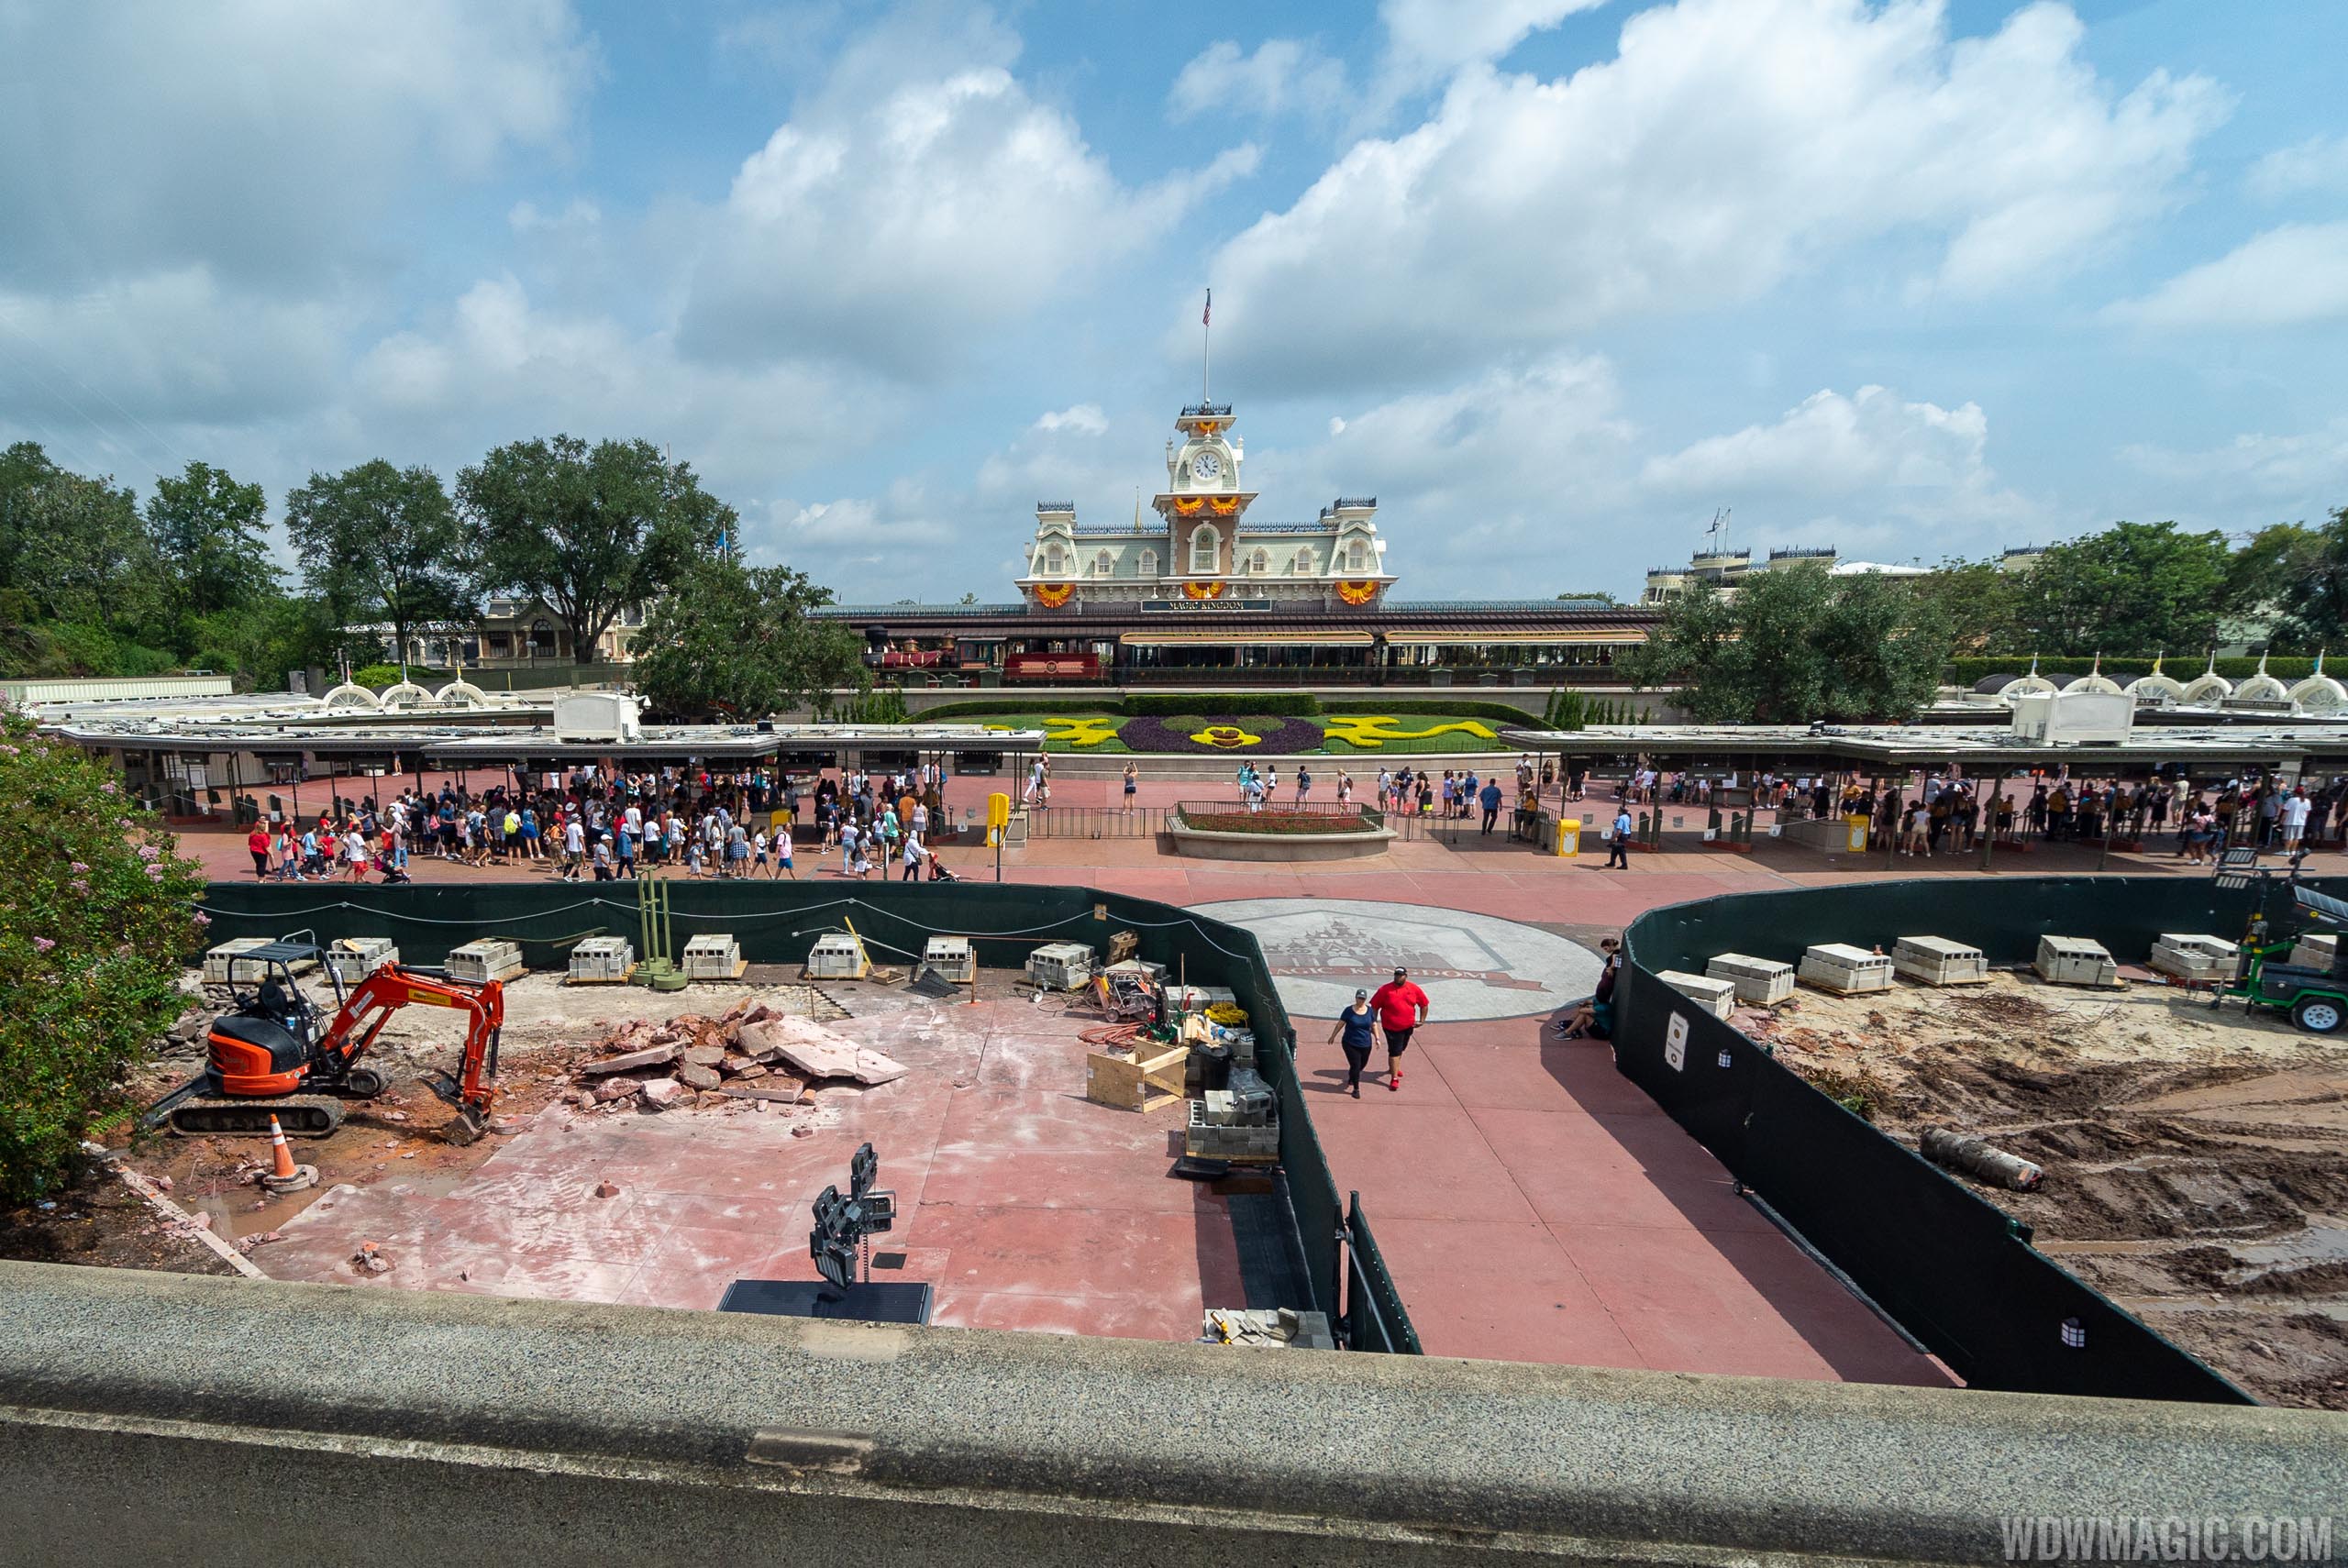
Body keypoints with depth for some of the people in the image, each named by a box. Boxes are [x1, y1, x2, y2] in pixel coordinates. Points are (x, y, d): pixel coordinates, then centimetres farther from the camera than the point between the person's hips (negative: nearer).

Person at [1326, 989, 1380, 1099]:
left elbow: (1374, 1025, 10)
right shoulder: (1349, 1011, -9)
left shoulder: (1370, 1010, 0)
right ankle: (1356, 1089, 9)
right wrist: (1333, 1036, 5)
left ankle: (1351, 1080, 44)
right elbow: (1340, 1024, -1)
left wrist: (1377, 1038, 7)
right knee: (1355, 1065, -7)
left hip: (1366, 1044, 3)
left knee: (1362, 1065, 14)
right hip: (1350, 1044, -3)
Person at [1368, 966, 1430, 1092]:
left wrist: (1422, 1020, 3)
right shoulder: (1385, 989, -12)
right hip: (1391, 1027, -4)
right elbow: (1374, 1007, -5)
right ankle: (1394, 1078, -3)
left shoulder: (1414, 989, -3)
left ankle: (1394, 1067, 47)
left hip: (1408, 1026, 4)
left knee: (1401, 1049, 23)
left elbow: (1424, 1004, 9)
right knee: (1395, 1051, -7)